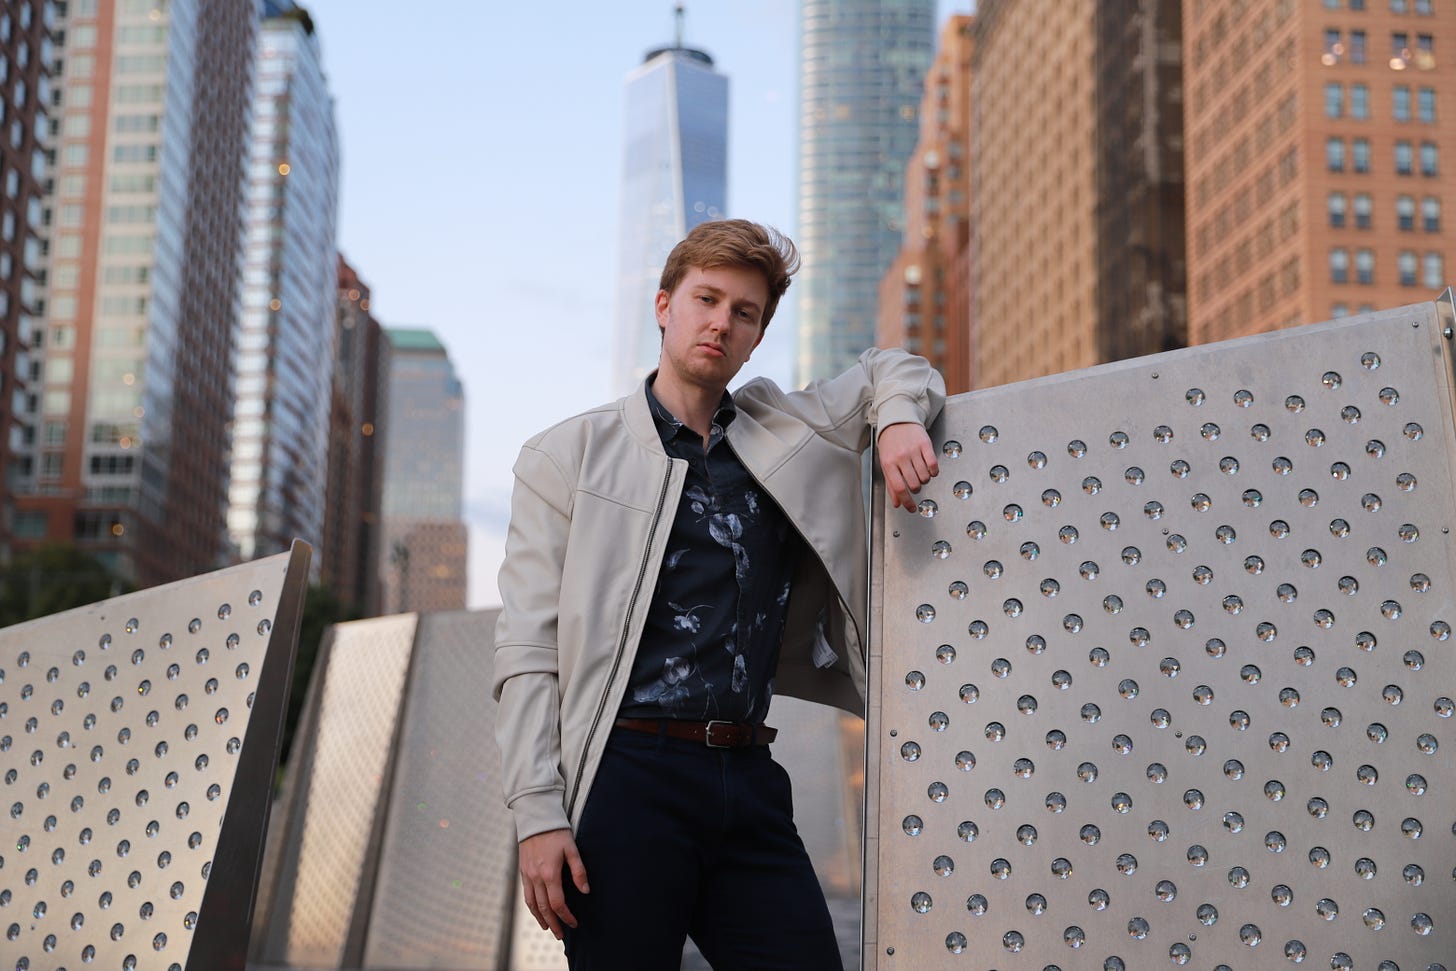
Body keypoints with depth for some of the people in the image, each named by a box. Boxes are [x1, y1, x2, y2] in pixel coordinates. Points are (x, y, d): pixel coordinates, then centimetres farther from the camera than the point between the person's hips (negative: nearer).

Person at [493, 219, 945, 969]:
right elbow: (527, 654, 0)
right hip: (627, 775, -3)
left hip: (749, 783, 4)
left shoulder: (787, 433, 16)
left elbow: (892, 369, 33)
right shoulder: (569, 456, 6)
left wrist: (898, 421, 8)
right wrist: (538, 816, -10)